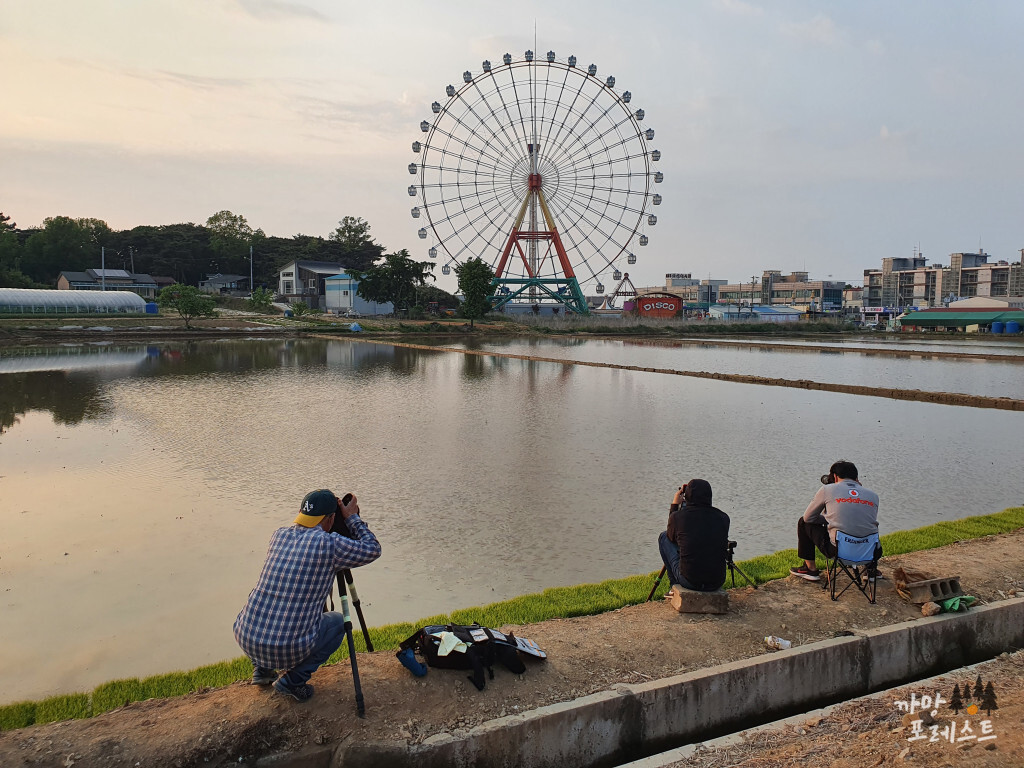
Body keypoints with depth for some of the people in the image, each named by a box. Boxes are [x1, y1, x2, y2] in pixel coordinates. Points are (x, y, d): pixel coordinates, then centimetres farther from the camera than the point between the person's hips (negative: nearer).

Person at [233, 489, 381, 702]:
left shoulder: (279, 535, 7)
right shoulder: (330, 544, -10)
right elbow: (372, 550, 5)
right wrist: (352, 518, 14)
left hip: (245, 639, 6)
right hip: (289, 650, -6)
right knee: (337, 623, 23)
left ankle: (261, 669, 28)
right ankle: (292, 680, 9)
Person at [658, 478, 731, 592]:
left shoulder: (677, 516, -6)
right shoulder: (723, 518, 0)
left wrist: (674, 505, 25)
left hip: (689, 581, -3)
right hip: (717, 583, 3)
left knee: (663, 536, 18)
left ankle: (676, 585, 25)